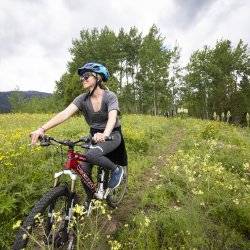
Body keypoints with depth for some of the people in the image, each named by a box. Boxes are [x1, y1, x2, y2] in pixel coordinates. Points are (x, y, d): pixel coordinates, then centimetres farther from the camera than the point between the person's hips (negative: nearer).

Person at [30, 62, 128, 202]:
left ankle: (117, 170, -4)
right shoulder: (82, 99, -7)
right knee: (83, 170, -6)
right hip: (95, 136, 5)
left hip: (113, 135, -4)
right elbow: (65, 114, -20)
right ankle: (91, 200, 21)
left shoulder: (110, 96, -18)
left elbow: (112, 117, -35)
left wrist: (105, 134, -55)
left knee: (91, 155, -32)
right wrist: (42, 129, -34)